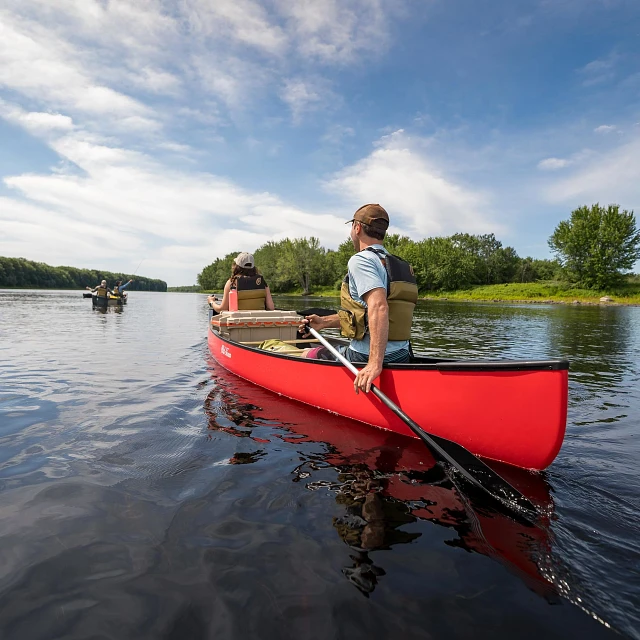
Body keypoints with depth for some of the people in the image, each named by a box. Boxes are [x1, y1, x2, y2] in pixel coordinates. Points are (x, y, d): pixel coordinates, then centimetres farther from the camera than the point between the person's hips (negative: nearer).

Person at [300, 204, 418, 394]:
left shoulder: (361, 260, -13)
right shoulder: (402, 266, 15)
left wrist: (375, 364, -34)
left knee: (313, 356, 15)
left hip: (364, 359, -9)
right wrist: (325, 322, 18)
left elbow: (379, 307, -30)